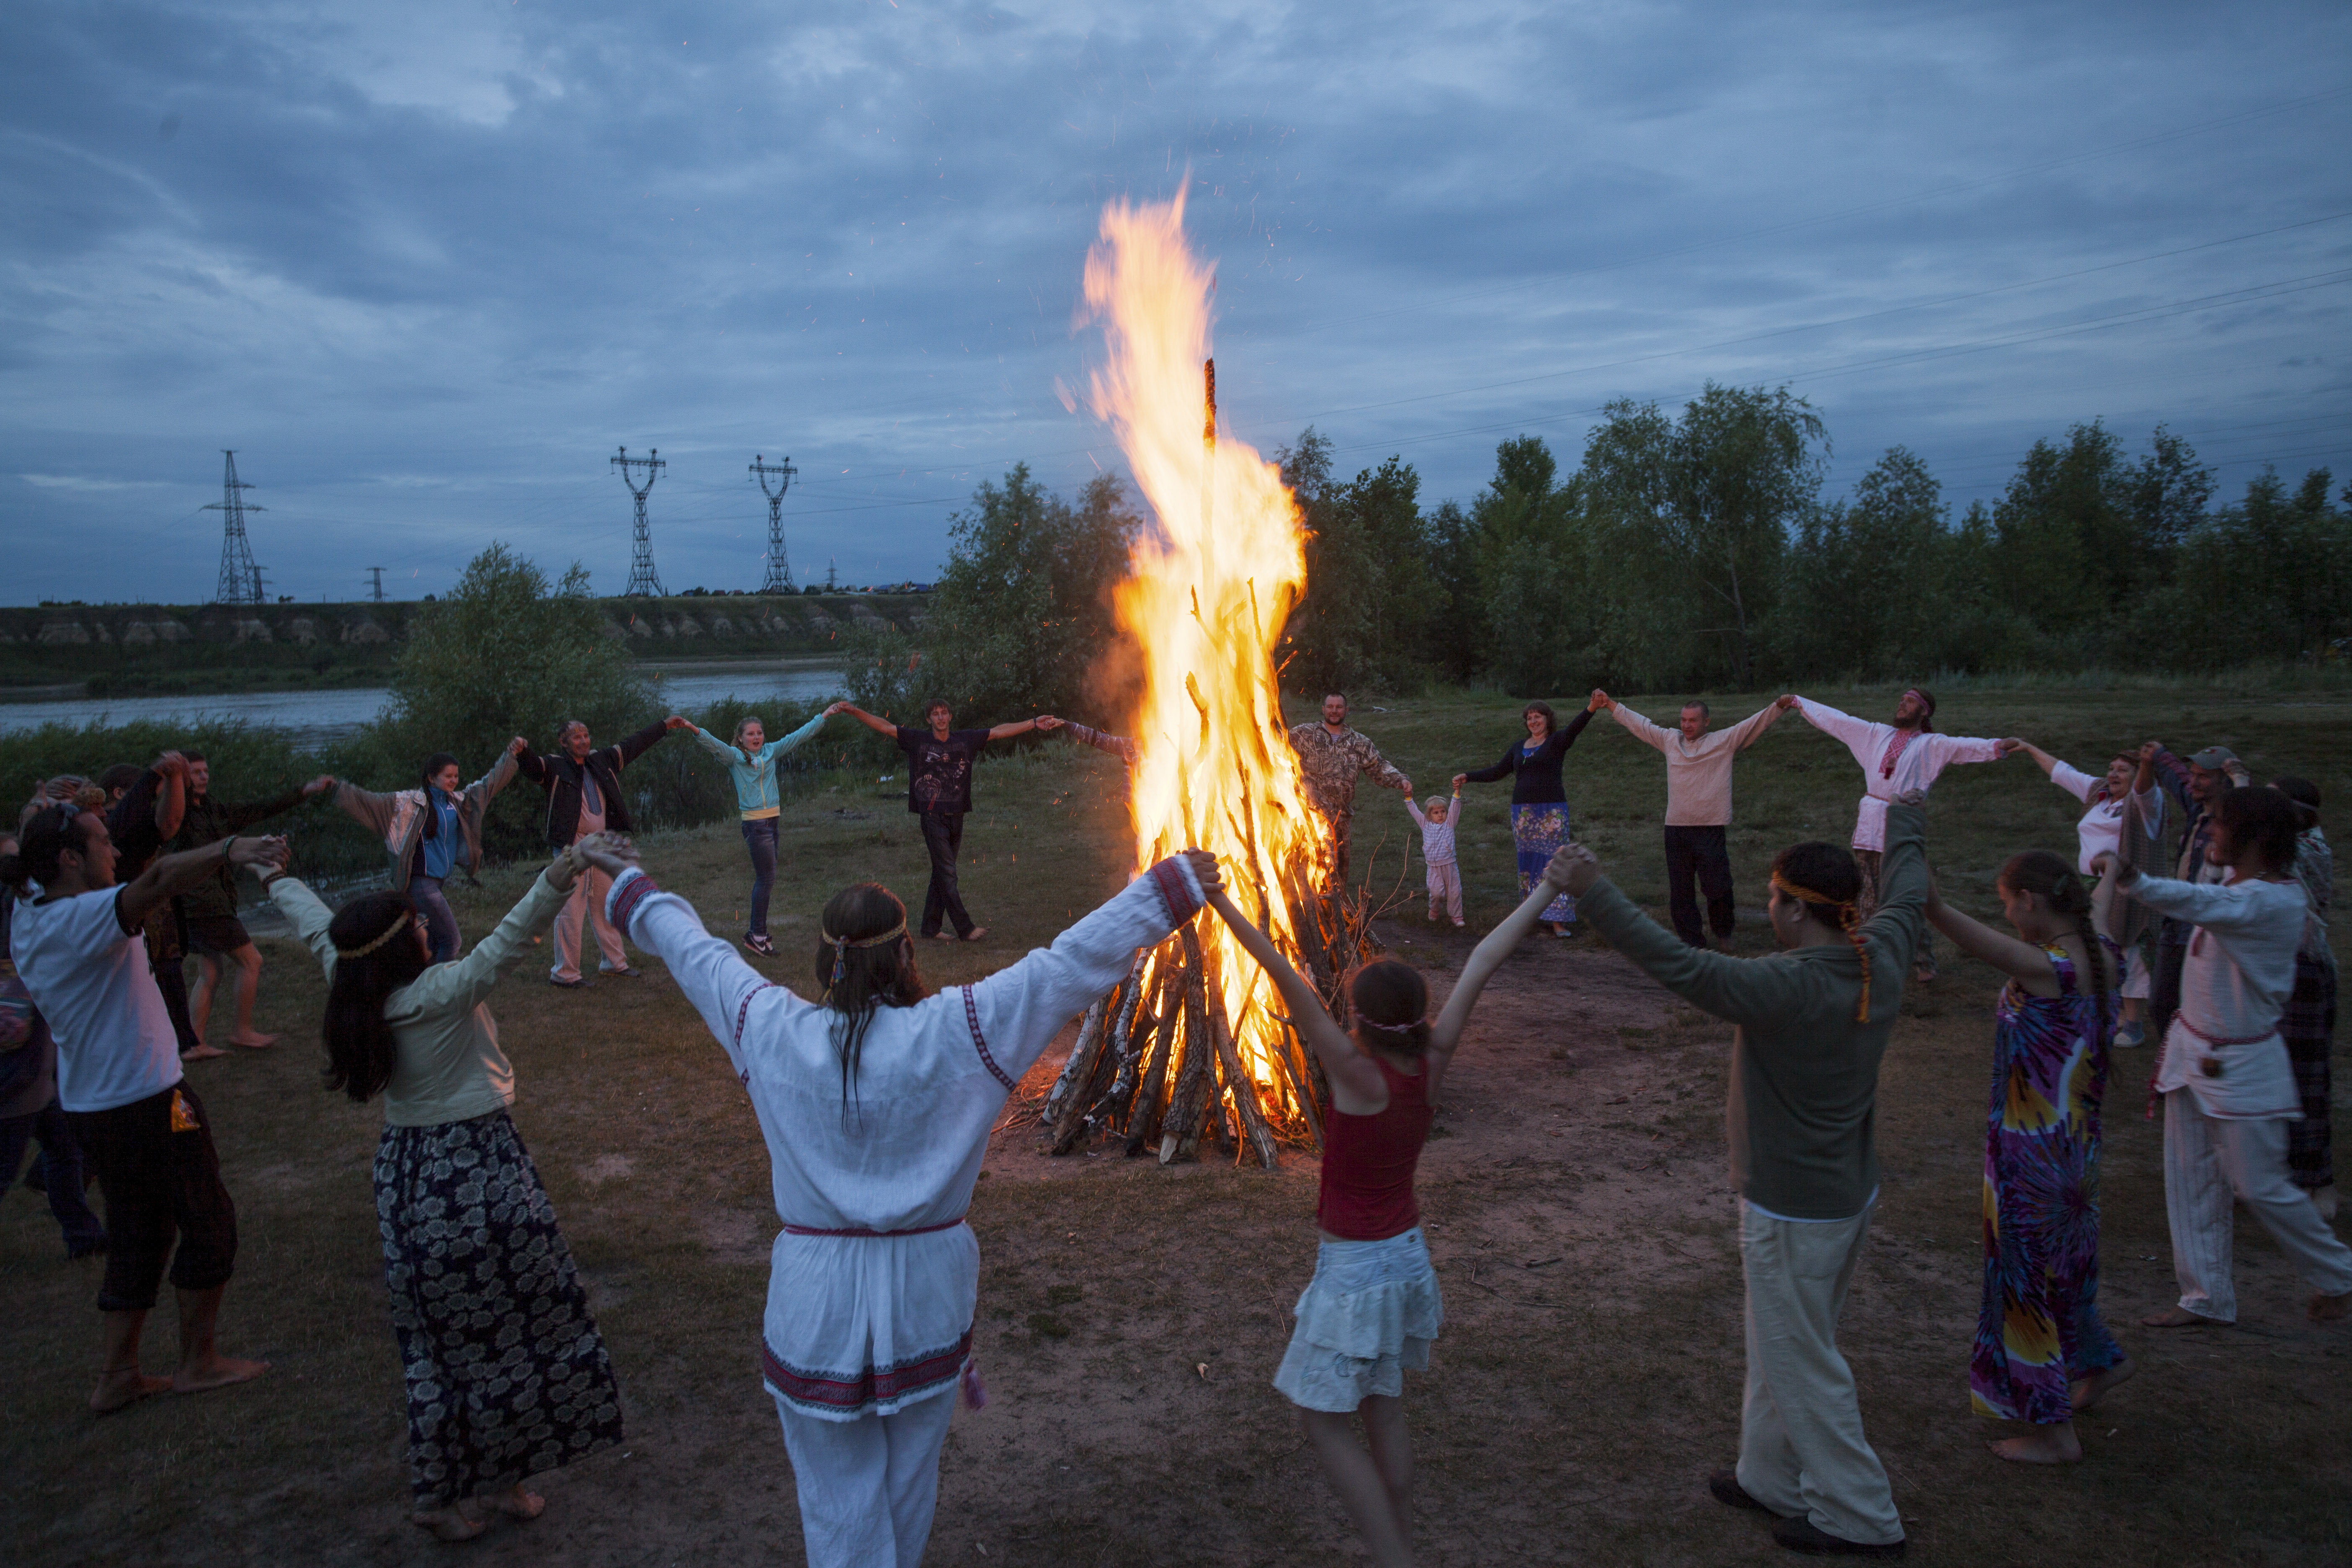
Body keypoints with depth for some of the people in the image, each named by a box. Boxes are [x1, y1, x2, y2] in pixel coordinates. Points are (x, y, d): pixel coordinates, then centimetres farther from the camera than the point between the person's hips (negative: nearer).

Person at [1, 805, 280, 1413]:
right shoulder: (82, 918, -24)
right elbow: (158, 879, -44)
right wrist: (230, 849, -58)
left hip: (89, 1105, 9)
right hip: (147, 1100, -9)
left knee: (136, 1235, 19)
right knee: (208, 1221, 8)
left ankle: (118, 1375, 23)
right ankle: (198, 1362, 18)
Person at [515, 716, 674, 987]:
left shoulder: (601, 761, 12)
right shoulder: (554, 766, -6)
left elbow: (633, 745, 21)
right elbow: (532, 766, -25)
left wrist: (664, 725, 29)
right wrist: (520, 754, -48)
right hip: (572, 846, -7)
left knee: (605, 907, 17)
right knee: (570, 911, -5)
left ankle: (613, 961, 29)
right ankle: (565, 972, 3)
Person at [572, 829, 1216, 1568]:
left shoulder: (774, 1032, -13)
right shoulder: (953, 1034, -18)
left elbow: (695, 952, 4)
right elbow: (1075, 962, -17)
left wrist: (635, 886, 21)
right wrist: (1172, 886, -11)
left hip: (817, 1305, 0)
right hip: (926, 1296, 1)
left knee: (841, 1500, 15)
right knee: (909, 1481, 25)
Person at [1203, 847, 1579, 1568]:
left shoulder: (1358, 1074, -26)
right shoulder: (1431, 1064, -10)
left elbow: (1288, 981, -33)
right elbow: (1481, 965, -6)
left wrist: (1222, 904, -37)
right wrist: (1545, 892, 1)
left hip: (1354, 1269, -7)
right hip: (1406, 1256, 7)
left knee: (1323, 1422, 7)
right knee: (1384, 1413, 20)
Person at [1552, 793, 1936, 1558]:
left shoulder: (1785, 990, -30)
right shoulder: (1880, 963, -7)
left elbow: (1675, 962, -31)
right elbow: (1904, 897, 14)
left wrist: (1595, 890, -27)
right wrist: (1905, 823, 32)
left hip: (1792, 1212, -8)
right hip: (1851, 1195, 9)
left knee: (1801, 1365, 9)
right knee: (1784, 1350, 24)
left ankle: (1859, 1517, 23)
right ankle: (1773, 1479, 39)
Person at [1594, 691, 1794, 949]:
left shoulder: (1724, 741, 2)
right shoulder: (1670, 739, 12)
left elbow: (1756, 723, -5)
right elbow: (1637, 723, 20)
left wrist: (1780, 706, -20)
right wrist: (1610, 704, 23)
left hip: (1712, 829, -4)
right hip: (1676, 829, 4)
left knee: (1718, 888, -4)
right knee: (1680, 892, 6)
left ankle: (1723, 930, 25)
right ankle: (1692, 943, 18)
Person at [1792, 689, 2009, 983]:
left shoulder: (1932, 744, 2)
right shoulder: (1877, 734, 15)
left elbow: (1963, 746, -16)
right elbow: (1835, 719, 20)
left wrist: (1997, 746, -35)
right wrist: (1800, 702, 24)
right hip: (1870, 823, 4)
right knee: (1871, 893, 11)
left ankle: (1924, 963, 7)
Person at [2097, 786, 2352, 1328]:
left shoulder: (2271, 901, -26)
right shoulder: (2243, 881, 1)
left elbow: (2200, 903, -45)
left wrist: (2130, 878, -62)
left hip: (2242, 1064, -8)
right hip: (2194, 1049, 8)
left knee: (2261, 1186, 5)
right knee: (2192, 1179, 10)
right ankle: (2207, 1298, 19)